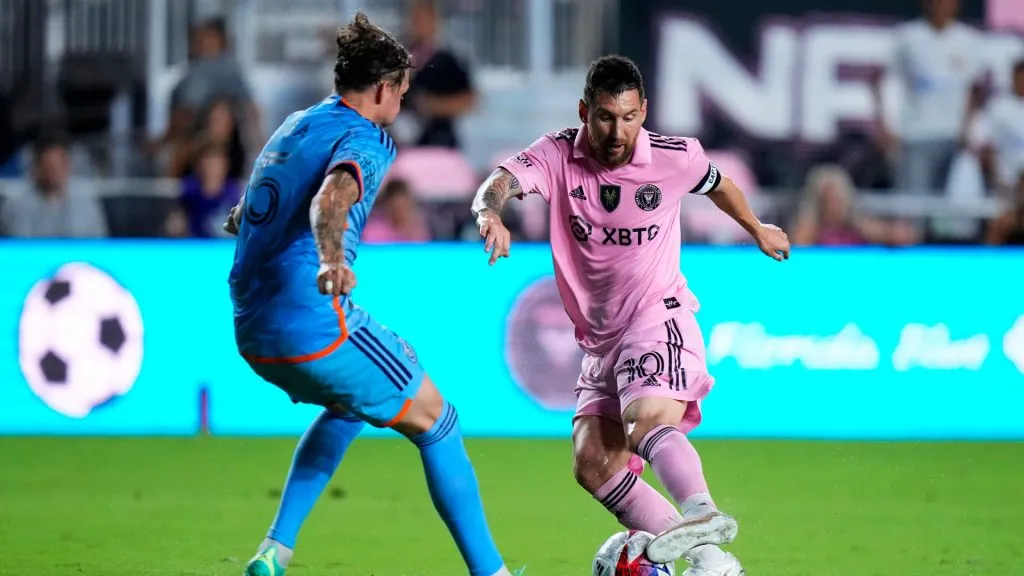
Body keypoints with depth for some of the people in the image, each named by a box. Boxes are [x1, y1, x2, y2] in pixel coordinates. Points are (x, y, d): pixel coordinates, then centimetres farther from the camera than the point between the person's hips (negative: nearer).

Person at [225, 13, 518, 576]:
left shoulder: (292, 126, 17)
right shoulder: (364, 139, -8)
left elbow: (242, 216, 34)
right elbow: (330, 198, -32)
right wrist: (332, 260, -50)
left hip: (252, 331, 9)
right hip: (315, 325, -9)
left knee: (349, 404, 33)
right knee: (434, 420, 7)